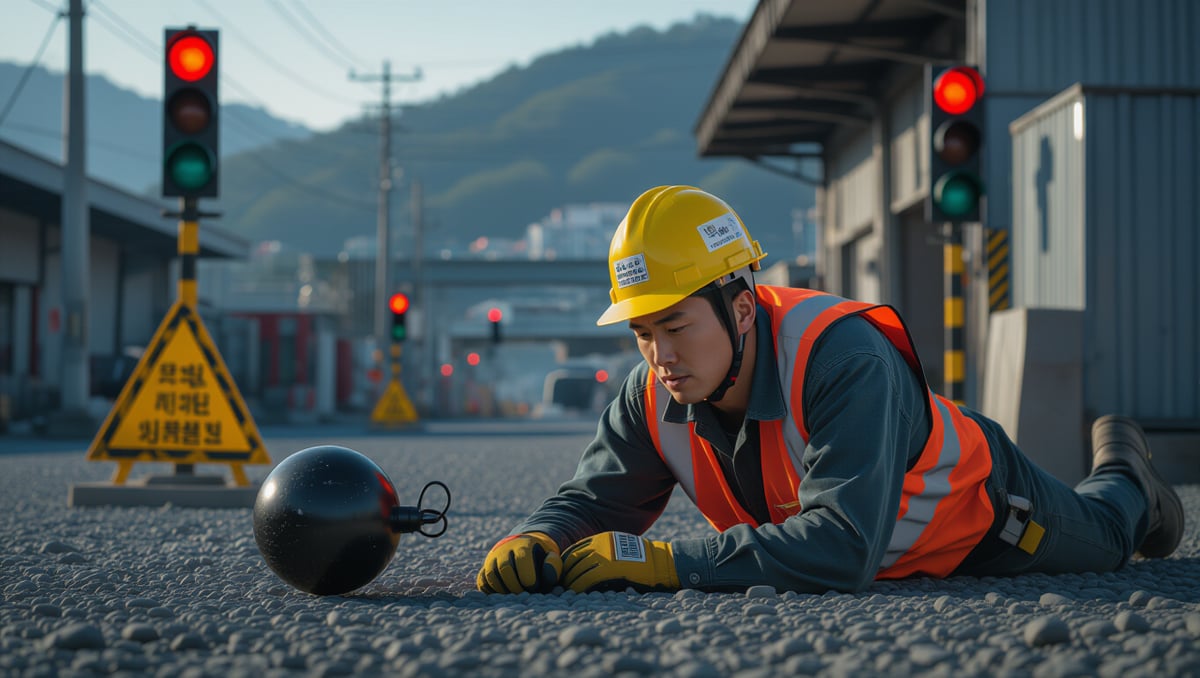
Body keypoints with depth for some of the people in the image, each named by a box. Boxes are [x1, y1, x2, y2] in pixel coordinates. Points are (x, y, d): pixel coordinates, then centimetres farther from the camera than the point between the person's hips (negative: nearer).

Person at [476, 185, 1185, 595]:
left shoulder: (844, 360, -49)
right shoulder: (657, 394, -30)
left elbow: (842, 547, -57)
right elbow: (593, 498, -22)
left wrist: (661, 563, -59)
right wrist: (535, 544, -47)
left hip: (978, 512, -5)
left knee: (1103, 535, 25)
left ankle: (1121, 467, 61)